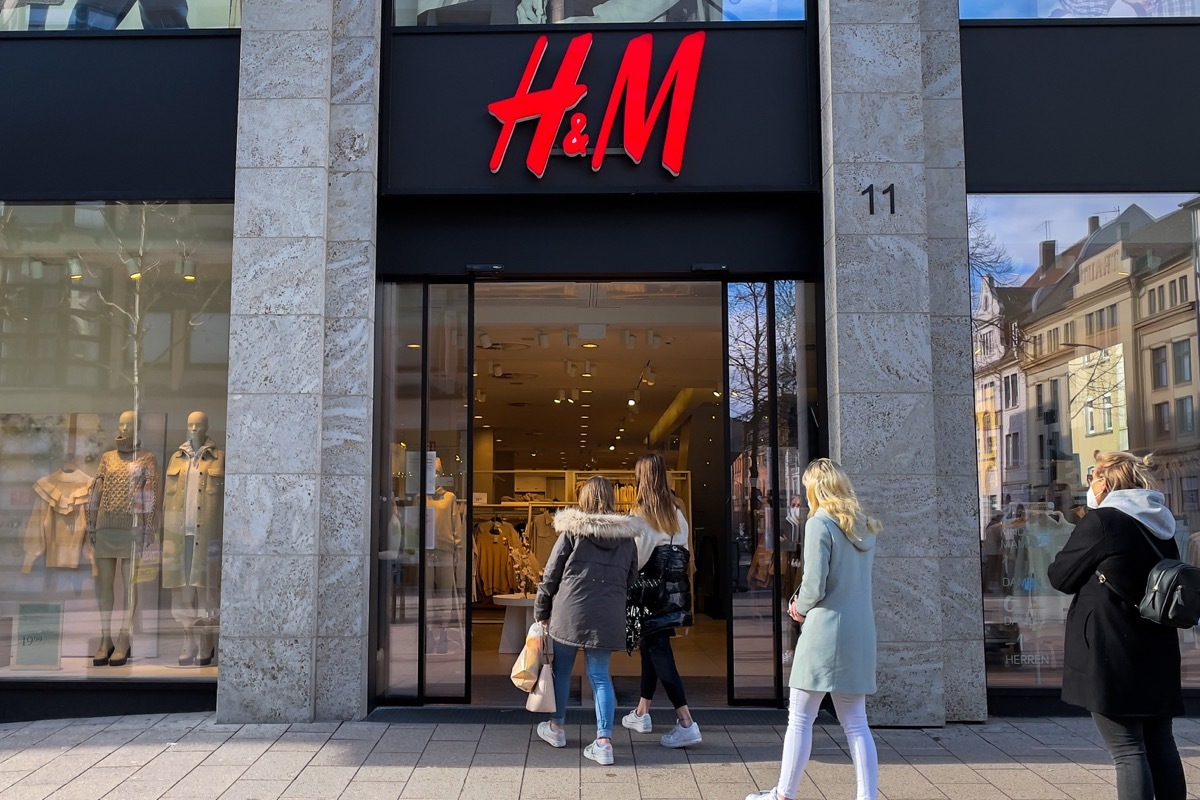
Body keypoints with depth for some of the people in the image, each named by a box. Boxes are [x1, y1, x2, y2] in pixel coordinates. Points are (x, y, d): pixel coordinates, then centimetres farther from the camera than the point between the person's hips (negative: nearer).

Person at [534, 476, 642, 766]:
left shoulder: (572, 531, -4)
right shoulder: (627, 536, 6)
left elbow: (551, 574, 0)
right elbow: (631, 578, 13)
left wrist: (541, 611, 10)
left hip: (570, 611, -2)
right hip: (608, 617, 2)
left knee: (562, 669, 16)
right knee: (600, 676, 8)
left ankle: (556, 727, 32)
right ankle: (604, 741, 1)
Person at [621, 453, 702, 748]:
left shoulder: (642, 513, -12)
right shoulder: (676, 511, 7)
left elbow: (637, 557, -14)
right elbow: (682, 549, 8)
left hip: (653, 591, -7)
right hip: (675, 588, 7)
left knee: (658, 650, -5)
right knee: (651, 646, 19)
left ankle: (686, 723, -11)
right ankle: (641, 713, 30)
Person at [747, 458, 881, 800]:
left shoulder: (820, 524, -12)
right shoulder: (864, 526, 11)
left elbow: (814, 586, -16)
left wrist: (801, 608, 4)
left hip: (825, 631, -7)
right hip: (860, 634, 7)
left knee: (800, 717, 4)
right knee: (855, 723, 10)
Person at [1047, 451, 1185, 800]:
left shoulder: (1101, 522, -13)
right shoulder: (1162, 523, 10)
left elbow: (1061, 577, -7)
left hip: (1111, 654, -8)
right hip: (1157, 652, 8)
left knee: (1127, 749, -6)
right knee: (1160, 746, 14)